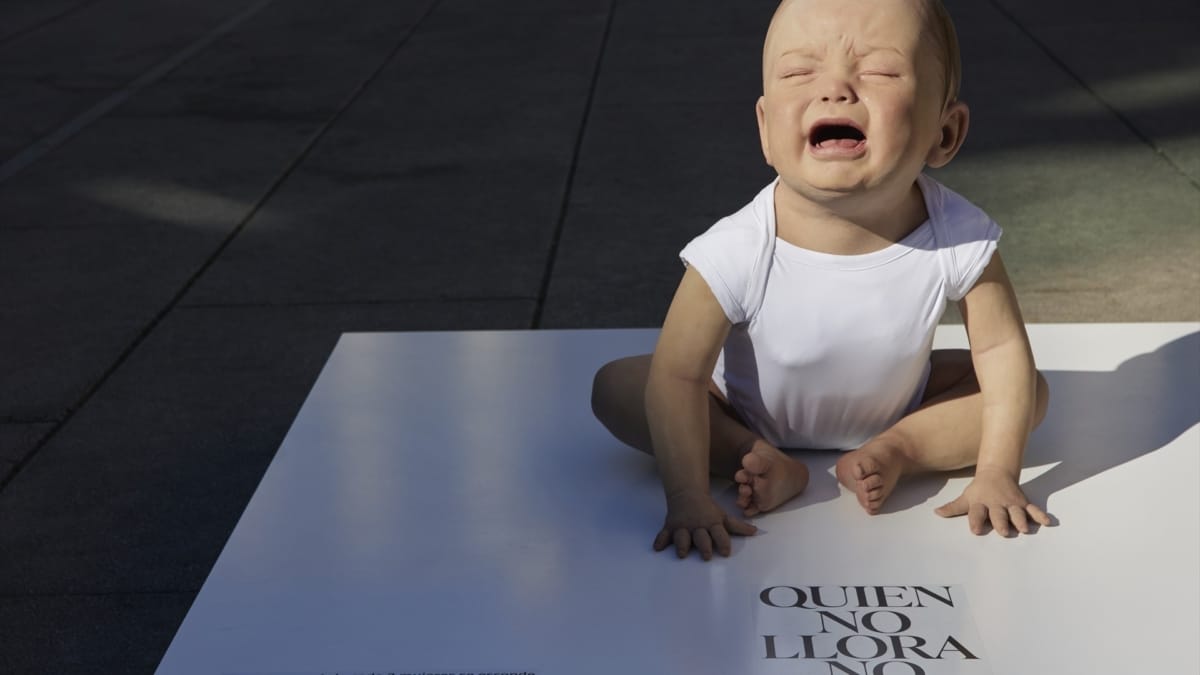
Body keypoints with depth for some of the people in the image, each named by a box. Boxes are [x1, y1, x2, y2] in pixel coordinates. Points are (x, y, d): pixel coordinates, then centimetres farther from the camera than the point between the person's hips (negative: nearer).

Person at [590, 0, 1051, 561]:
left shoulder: (960, 241, -31)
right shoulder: (735, 255, -36)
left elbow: (1002, 348, -17)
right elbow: (678, 374, -28)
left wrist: (996, 475, -21)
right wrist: (687, 500, -32)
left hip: (896, 405, 1)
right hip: (752, 414, -1)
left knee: (1030, 392, -11)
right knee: (614, 388, -18)